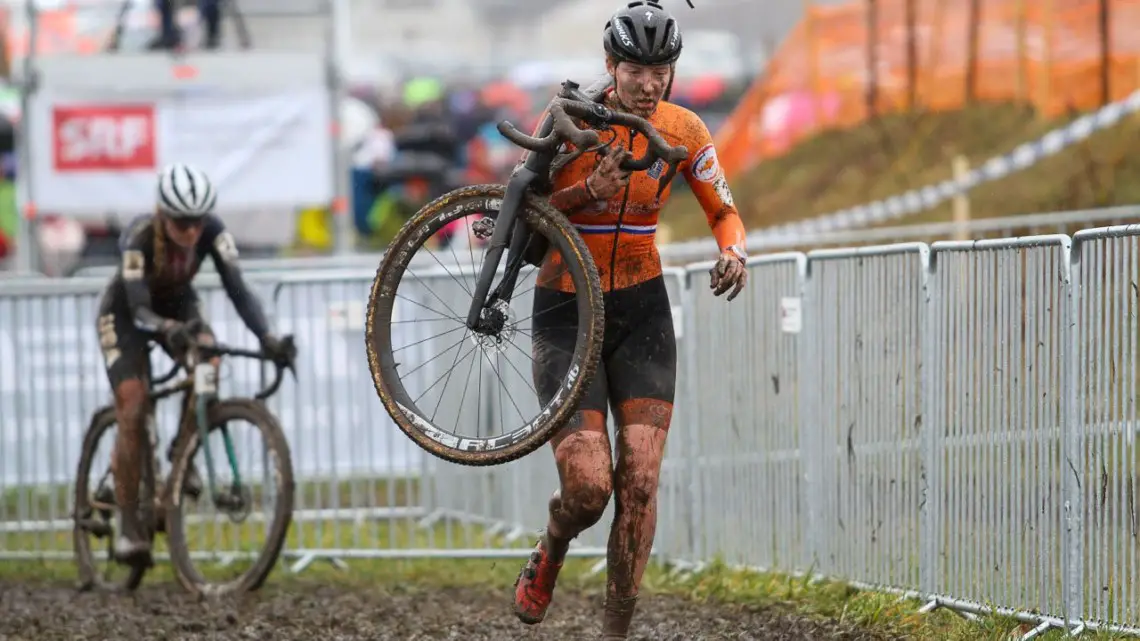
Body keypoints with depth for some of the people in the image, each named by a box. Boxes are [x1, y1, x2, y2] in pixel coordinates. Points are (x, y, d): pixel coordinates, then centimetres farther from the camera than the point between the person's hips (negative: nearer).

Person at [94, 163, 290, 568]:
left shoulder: (212, 232, -26)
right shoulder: (138, 238, -35)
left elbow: (237, 288, -32)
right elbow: (139, 310, -42)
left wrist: (266, 336, -49)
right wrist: (168, 329, -64)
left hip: (178, 305, 3)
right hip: (124, 313, -3)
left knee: (208, 359, -30)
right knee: (133, 411, -18)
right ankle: (127, 527, -13)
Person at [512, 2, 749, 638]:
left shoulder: (682, 130, -4)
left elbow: (725, 212, 5)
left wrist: (735, 252, -18)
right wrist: (589, 191, -29)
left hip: (640, 311, 3)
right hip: (566, 312, -3)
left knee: (640, 482, -9)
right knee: (588, 486, -13)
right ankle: (551, 550, 23)